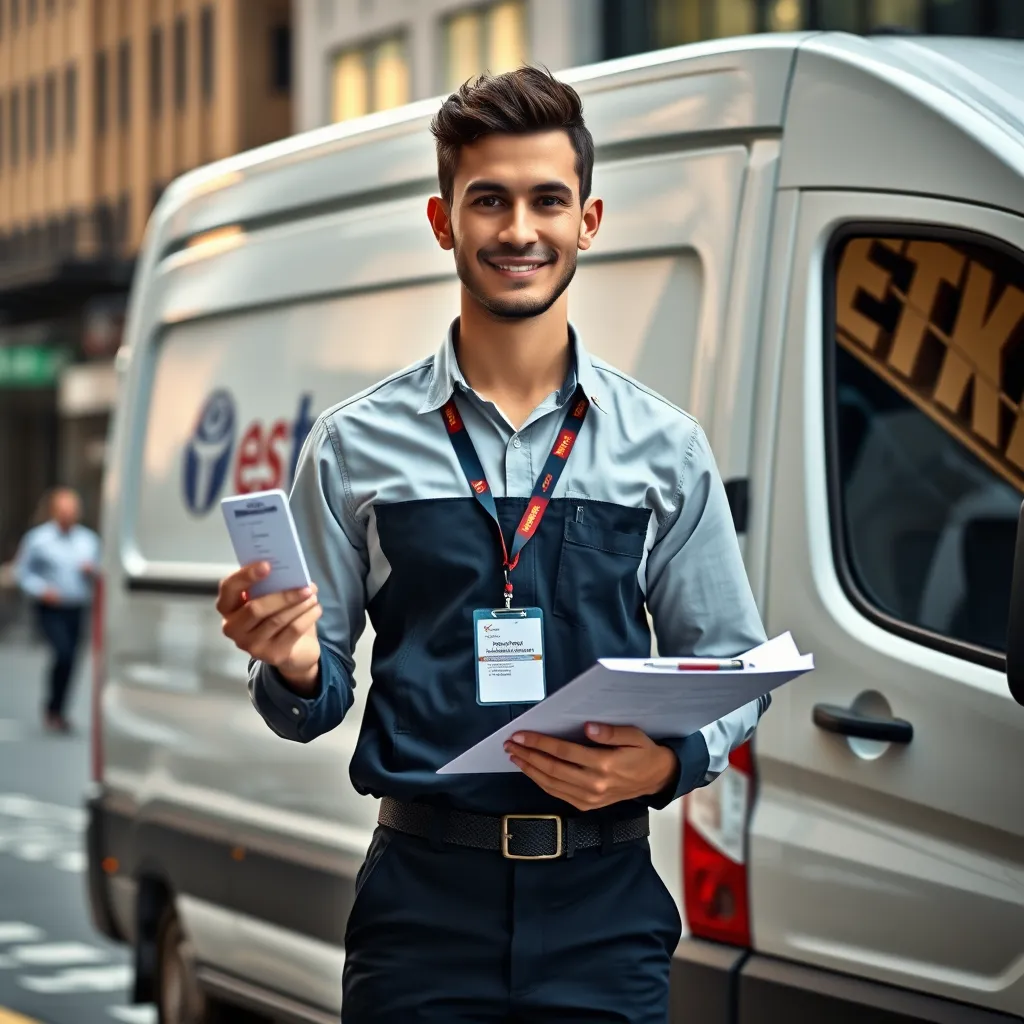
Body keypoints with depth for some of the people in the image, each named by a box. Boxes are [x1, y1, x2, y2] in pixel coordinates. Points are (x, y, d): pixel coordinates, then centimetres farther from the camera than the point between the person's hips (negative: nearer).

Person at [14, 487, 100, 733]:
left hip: (77, 611, 4)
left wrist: (93, 570, -7)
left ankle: (57, 712, 21)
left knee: (70, 660, 5)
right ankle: (52, 709, -5)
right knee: (63, 653, -20)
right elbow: (22, 572, 0)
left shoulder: (88, 539, 9)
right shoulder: (37, 539, -3)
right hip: (50, 610, -4)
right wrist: (42, 590, -15)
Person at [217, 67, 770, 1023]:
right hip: (422, 900, 0)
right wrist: (291, 670, -15)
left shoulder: (666, 449, 7)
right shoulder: (354, 445, 5)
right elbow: (314, 699, 8)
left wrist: (666, 762, -11)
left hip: (604, 909, 1)